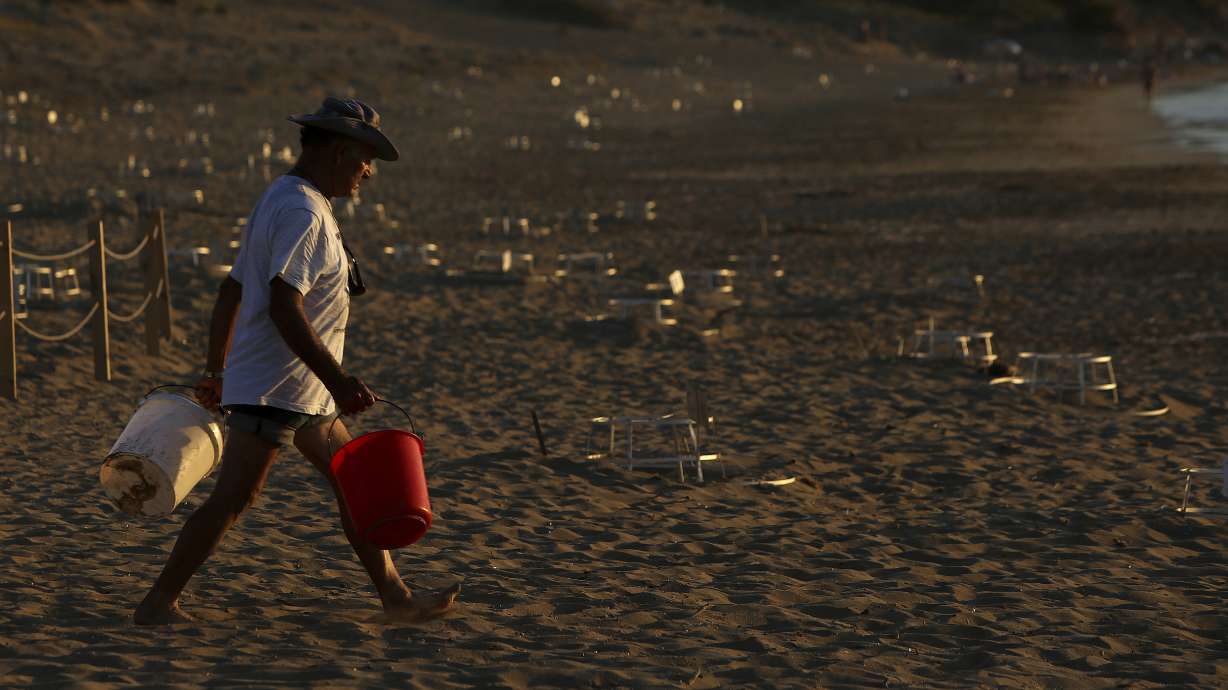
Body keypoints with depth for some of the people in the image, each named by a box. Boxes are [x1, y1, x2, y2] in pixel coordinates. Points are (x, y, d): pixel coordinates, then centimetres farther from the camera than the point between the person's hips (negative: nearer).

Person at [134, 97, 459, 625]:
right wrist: (337, 380, -28)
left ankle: (395, 598, 18)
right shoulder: (302, 213, -16)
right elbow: (284, 308, -26)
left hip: (303, 395, 11)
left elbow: (231, 291, 20)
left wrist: (216, 371, 25)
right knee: (233, 498, -9)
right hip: (274, 389, -11)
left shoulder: (280, 201, 17)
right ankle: (159, 603, -4)